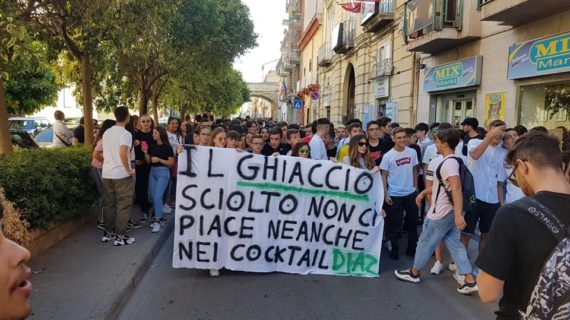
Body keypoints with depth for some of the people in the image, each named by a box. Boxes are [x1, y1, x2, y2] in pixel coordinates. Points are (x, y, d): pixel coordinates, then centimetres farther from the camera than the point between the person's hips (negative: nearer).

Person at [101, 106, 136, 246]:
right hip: (121, 174, -7)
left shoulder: (106, 132, 12)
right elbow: (123, 153, -26)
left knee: (109, 204, 15)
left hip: (107, 173, 8)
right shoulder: (125, 134, -13)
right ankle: (120, 236, 3)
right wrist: (129, 170, -16)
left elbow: (104, 152, 19)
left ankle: (108, 233, 21)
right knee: (123, 205, 1)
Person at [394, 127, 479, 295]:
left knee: (426, 243, 7)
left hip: (440, 213, -9)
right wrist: (423, 193, 17)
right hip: (449, 212, 9)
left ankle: (413, 273, 23)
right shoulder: (451, 161, 11)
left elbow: (456, 188, -32)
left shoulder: (448, 163, -22)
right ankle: (470, 281, 11)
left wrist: (459, 215, -38)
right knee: (455, 245, 11)